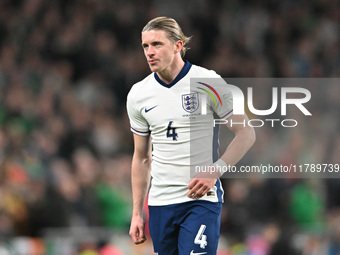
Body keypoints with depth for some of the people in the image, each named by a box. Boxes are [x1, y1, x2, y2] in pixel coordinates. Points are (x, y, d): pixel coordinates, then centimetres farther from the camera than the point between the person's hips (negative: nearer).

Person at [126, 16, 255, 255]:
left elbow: (246, 133, -5)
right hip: (160, 203, 5)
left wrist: (213, 173, -18)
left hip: (202, 199, -5)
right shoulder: (138, 95, 6)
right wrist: (137, 213, 12)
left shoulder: (208, 82, -7)